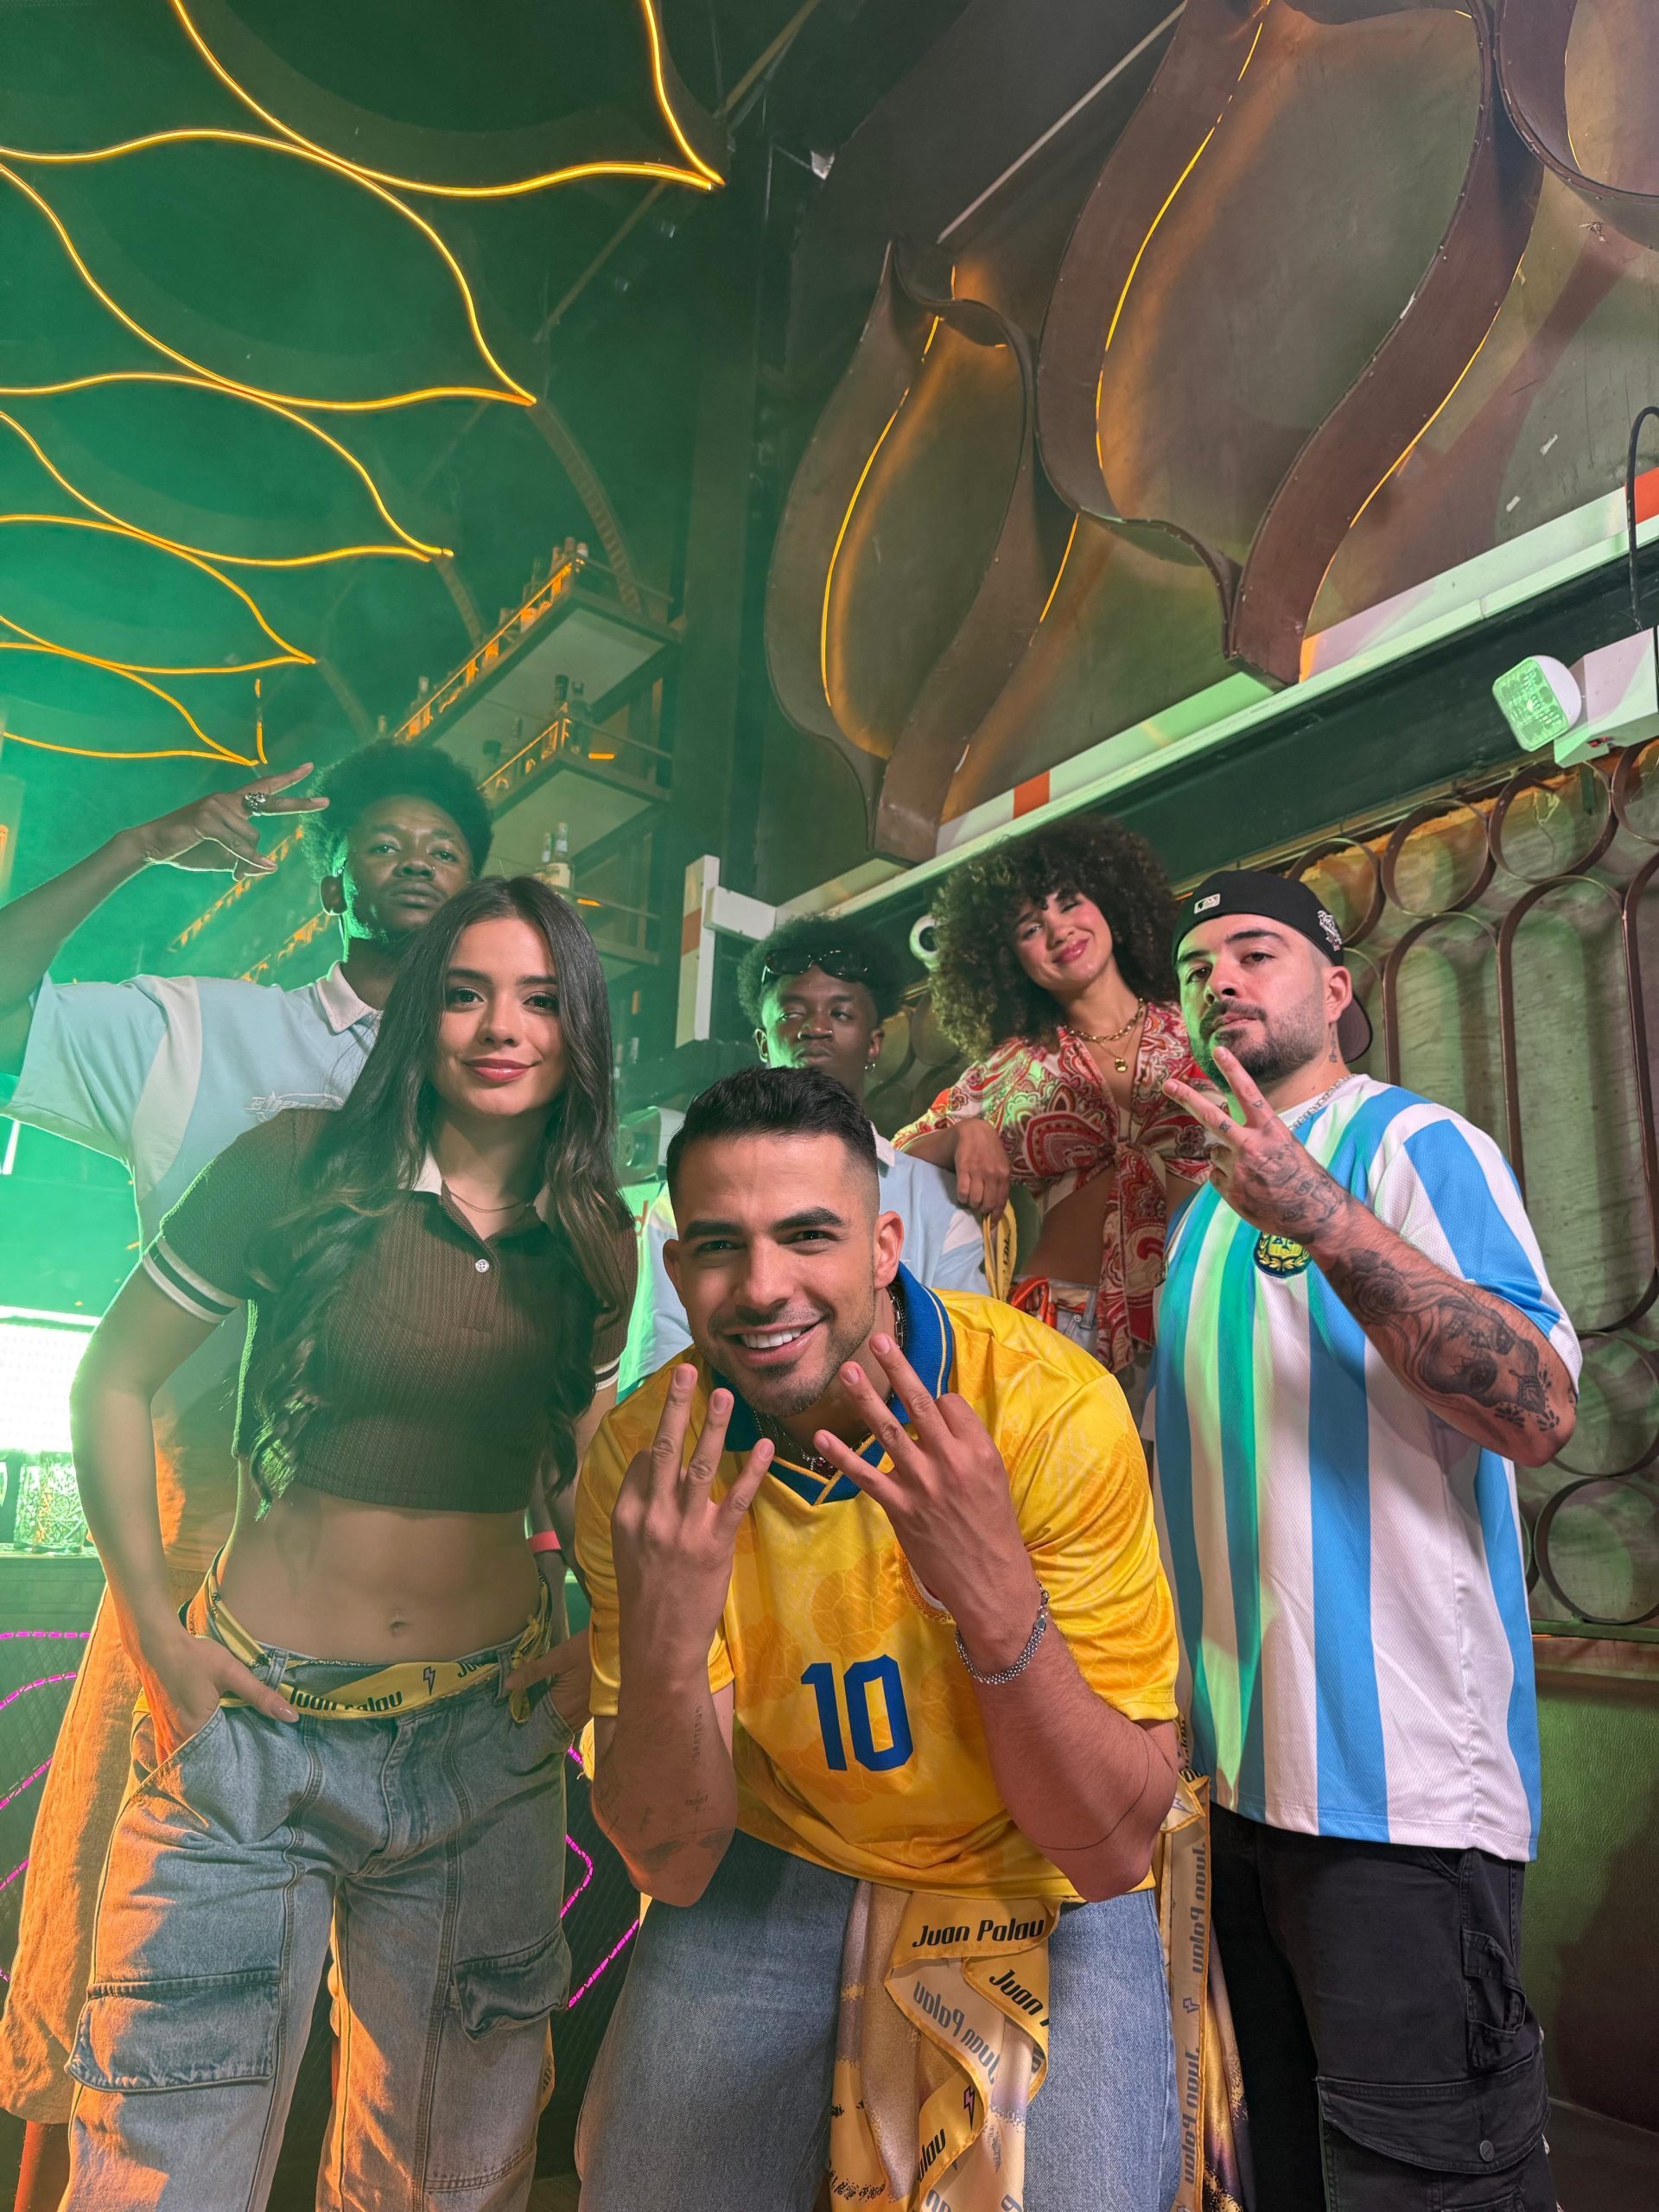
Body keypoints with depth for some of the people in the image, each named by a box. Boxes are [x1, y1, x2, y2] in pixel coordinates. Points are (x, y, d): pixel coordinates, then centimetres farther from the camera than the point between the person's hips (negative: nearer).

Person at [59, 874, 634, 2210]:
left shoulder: (599, 1243, 2)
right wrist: (157, 1634, -7)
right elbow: (112, 1380, -2)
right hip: (253, 1716, -3)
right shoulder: (302, 1169, -9)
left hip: (487, 1739, 3)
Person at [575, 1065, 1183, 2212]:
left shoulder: (1054, 1406, -26)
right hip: (774, 1869, 2)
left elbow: (1114, 1853, -22)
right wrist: (661, 1650, -35)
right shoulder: (643, 1455, -17)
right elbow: (672, 1861, -15)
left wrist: (997, 1602, -40)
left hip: (1041, 1881, -1)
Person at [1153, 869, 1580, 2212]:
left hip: (1395, 1784, -8)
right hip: (1234, 1770, 8)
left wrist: (1324, 1220, -31)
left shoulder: (1413, 1143, -8)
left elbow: (1540, 1416, -23)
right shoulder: (1211, 1195, 14)